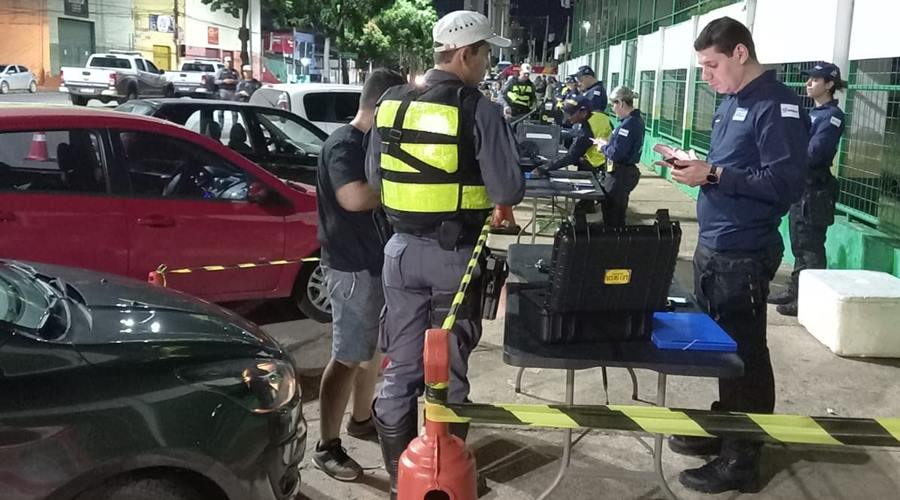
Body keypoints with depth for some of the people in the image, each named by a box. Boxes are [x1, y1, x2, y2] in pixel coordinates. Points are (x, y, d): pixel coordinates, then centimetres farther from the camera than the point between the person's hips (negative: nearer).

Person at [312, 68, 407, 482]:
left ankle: (361, 419, 36)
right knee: (347, 356, -6)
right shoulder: (342, 145, -17)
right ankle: (327, 447, 2)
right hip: (351, 267, -10)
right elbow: (354, 198, -32)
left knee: (373, 347, 20)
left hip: (378, 260, 10)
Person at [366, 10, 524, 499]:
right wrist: (482, 185, 9)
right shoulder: (479, 110, -12)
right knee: (448, 368, 9)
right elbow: (507, 192, -13)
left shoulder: (390, 104, 3)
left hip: (403, 248, 4)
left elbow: (374, 177, 11)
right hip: (454, 253, -4)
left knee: (401, 366, 13)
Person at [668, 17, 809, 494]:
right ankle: (723, 427, 33)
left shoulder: (778, 105, -15)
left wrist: (712, 175, -22)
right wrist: (696, 167, 2)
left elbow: (785, 183, -22)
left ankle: (741, 460, 12)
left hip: (743, 253, -8)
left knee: (745, 354, 1)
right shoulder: (730, 102, 12)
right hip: (712, 245, 9)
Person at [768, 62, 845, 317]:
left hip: (815, 191, -9)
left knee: (811, 247, -5)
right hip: (799, 185, 9)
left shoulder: (832, 116, -12)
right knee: (799, 245, 15)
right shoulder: (813, 113, 16)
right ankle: (795, 290, 24)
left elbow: (812, 155, -19)